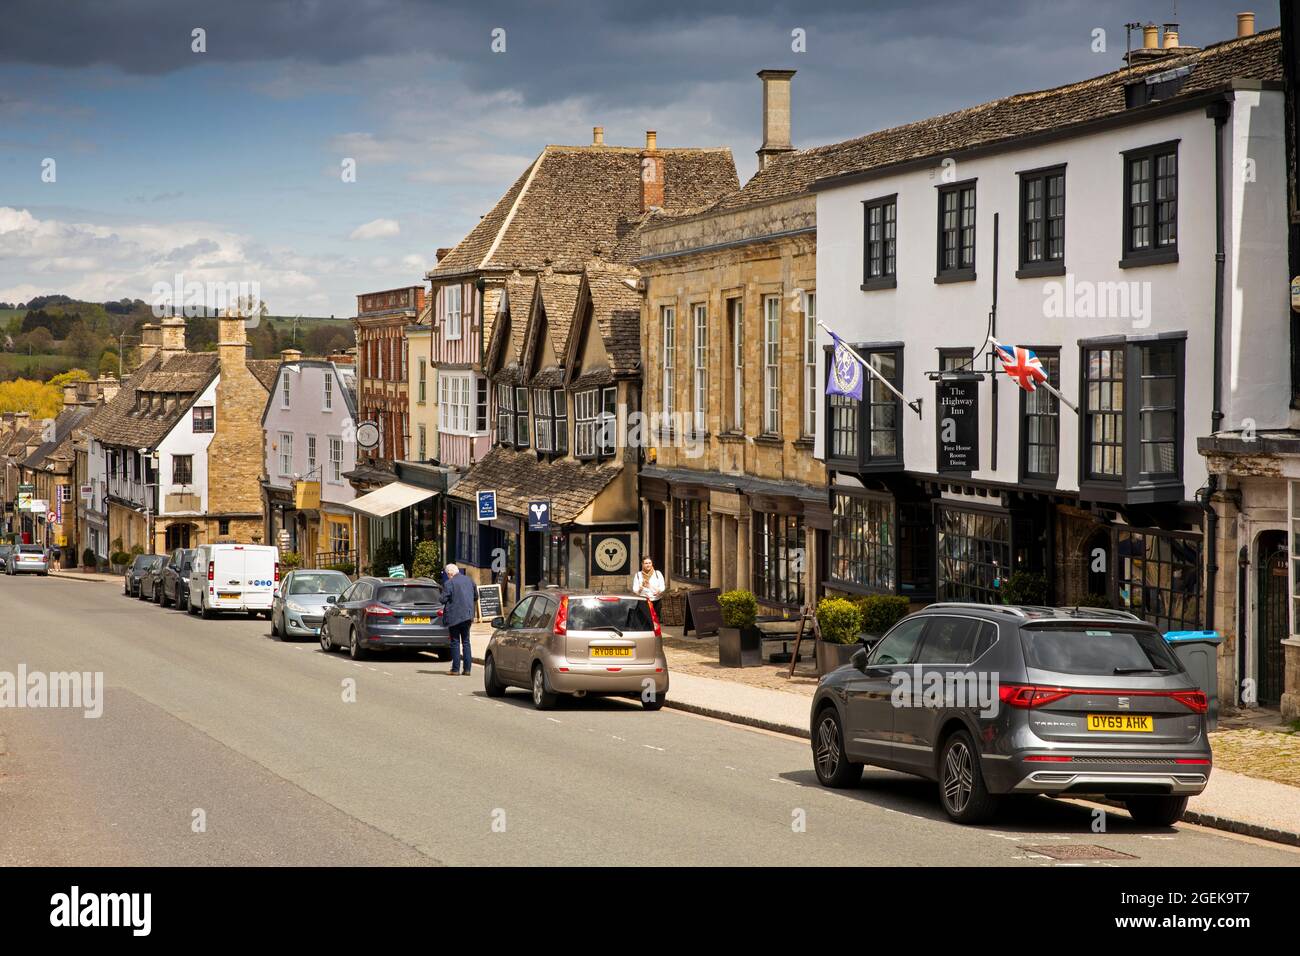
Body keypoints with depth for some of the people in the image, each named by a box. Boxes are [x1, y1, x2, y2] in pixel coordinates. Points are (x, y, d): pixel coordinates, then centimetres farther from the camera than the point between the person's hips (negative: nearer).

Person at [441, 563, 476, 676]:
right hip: (468, 615, 5)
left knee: (455, 642, 1)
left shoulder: (449, 584, -13)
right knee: (466, 642, 10)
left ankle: (456, 668, 0)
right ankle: (467, 668, 6)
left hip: (454, 616, -5)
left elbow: (443, 600, -14)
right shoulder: (469, 581, 8)